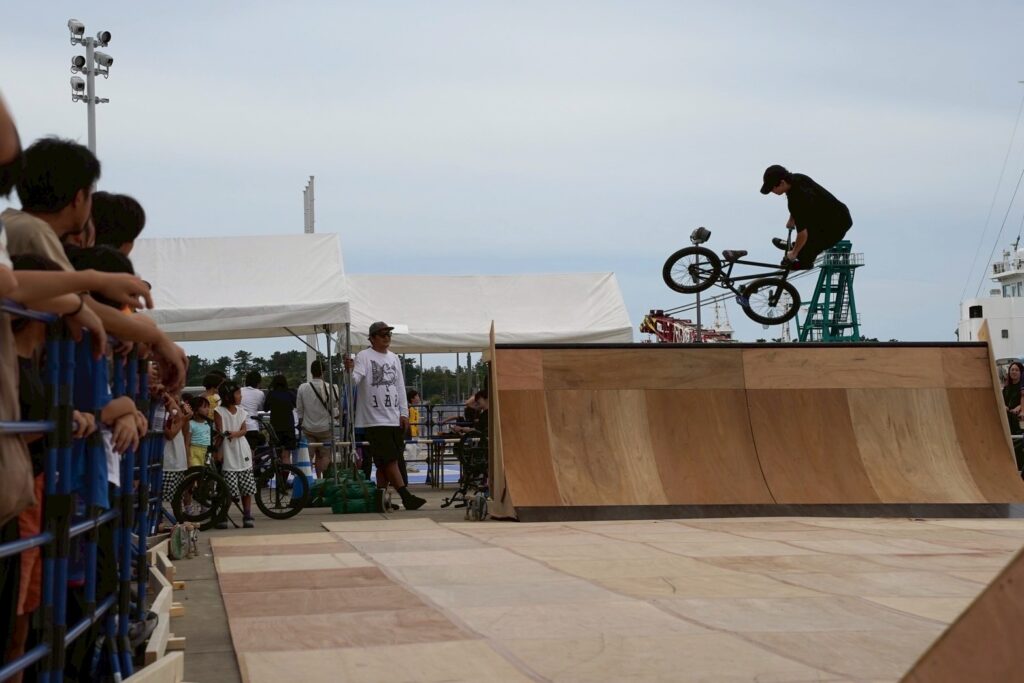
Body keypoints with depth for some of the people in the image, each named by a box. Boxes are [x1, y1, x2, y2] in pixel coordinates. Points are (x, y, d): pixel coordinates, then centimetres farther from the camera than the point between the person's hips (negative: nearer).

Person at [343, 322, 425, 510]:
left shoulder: (394, 358, 16)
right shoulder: (364, 356, -4)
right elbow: (355, 380, -18)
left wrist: (404, 413, 13)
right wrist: (349, 370, -40)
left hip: (394, 418, 7)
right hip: (375, 419, -7)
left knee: (384, 463, 7)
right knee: (390, 459, -11)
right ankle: (406, 496, -13)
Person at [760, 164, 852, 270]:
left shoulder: (799, 199, -34)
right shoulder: (795, 179, -7)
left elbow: (802, 232, -28)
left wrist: (794, 253, -12)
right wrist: (791, 220, 28)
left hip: (837, 225, -9)